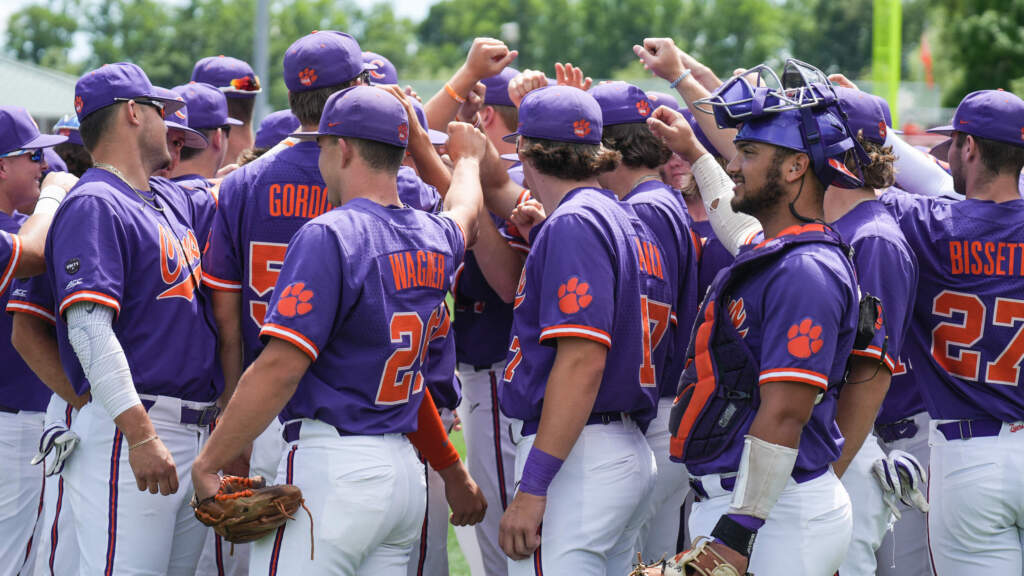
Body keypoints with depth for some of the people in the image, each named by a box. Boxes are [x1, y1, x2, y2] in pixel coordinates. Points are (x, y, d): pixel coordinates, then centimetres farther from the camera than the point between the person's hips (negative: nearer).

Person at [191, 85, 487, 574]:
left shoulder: (330, 236, -12)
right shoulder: (434, 240, 12)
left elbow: (281, 367, -19)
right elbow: (464, 214, 40)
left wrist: (208, 463, -14)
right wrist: (468, 156, 62)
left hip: (333, 469, -8)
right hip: (405, 471, 8)